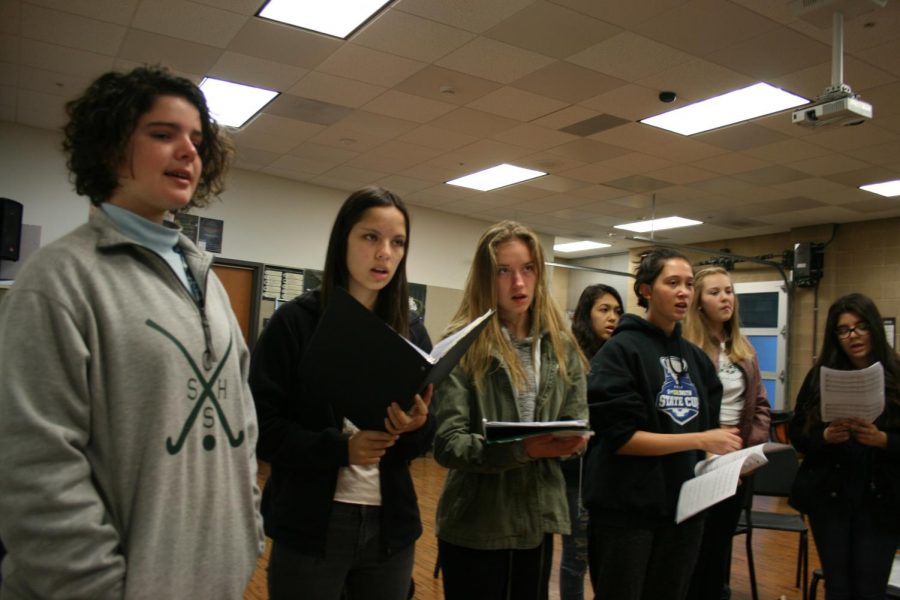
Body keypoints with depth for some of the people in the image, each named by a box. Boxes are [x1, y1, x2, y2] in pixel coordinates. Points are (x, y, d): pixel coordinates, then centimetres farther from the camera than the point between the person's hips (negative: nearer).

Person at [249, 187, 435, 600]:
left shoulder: (411, 331, 4)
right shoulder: (296, 321, -7)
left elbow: (426, 439, 5)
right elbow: (260, 425, -10)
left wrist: (416, 427, -17)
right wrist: (340, 448, -23)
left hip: (390, 524, 4)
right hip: (311, 525, -3)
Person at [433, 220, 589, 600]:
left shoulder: (561, 345, 5)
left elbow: (578, 423, 6)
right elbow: (446, 443, -16)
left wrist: (570, 441, -18)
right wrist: (520, 448, -30)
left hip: (538, 521, 5)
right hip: (474, 526, -4)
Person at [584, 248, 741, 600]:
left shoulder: (697, 358, 10)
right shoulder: (620, 351, -11)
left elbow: (704, 427, 14)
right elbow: (620, 437, -18)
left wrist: (722, 457, -7)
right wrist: (700, 441, -19)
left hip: (684, 505, 7)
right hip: (626, 508, -6)